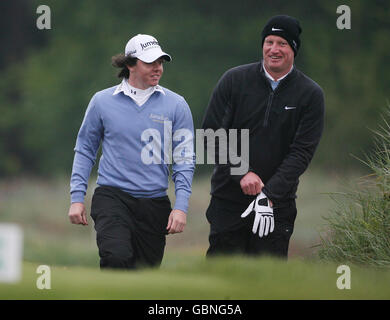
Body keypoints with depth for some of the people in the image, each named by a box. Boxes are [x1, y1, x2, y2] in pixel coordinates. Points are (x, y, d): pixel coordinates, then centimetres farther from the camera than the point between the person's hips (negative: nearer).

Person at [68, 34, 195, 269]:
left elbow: (184, 159, 4)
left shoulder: (175, 105, 4)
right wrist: (77, 198, 5)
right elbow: (85, 150, 12)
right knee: (117, 258, -27)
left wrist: (181, 207, -6)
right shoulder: (102, 101, 4)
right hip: (112, 196, -2)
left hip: (155, 203, 2)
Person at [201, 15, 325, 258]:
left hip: (278, 205, 0)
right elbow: (211, 134, 0)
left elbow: (302, 151, -7)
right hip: (228, 200, 1)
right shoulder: (234, 80, 1)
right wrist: (241, 173, -14)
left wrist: (270, 193, -19)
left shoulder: (311, 94, -1)